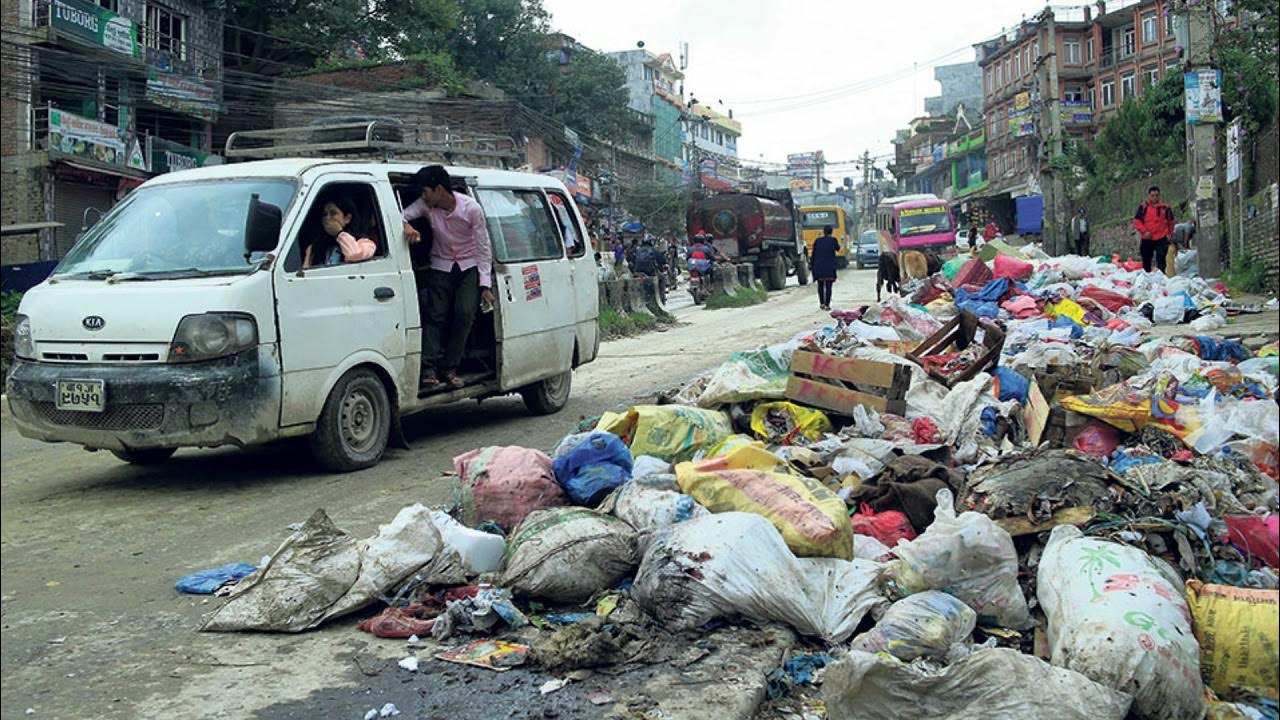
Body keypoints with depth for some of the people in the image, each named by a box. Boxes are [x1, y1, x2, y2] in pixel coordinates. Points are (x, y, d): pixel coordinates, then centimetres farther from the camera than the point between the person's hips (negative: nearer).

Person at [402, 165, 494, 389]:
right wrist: (406, 226, -42)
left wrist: (485, 285, -14)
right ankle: (429, 367, -14)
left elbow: (484, 249, -13)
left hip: (470, 267, -2)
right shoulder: (426, 205, -13)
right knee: (435, 314, -9)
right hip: (441, 266, 2)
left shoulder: (471, 208, -20)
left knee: (465, 313, -17)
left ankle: (450, 368, -12)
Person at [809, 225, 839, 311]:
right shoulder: (833, 240, -4)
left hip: (818, 266, 2)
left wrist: (811, 266, 9)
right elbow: (838, 248, 16)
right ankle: (827, 305, -5)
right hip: (830, 267, -2)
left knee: (820, 285, 17)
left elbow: (813, 254, 2)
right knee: (828, 286, 1)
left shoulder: (817, 240, 0)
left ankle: (821, 303, 20)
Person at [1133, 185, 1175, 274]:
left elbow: (1170, 221, 19)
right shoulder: (1143, 207, 2)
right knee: (1146, 261, 9)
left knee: (1161, 261, -6)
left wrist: (1170, 233, 15)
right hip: (1147, 239, 0)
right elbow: (1137, 221, -1)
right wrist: (1144, 231, -12)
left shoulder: (1165, 207, 6)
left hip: (1161, 239, 0)